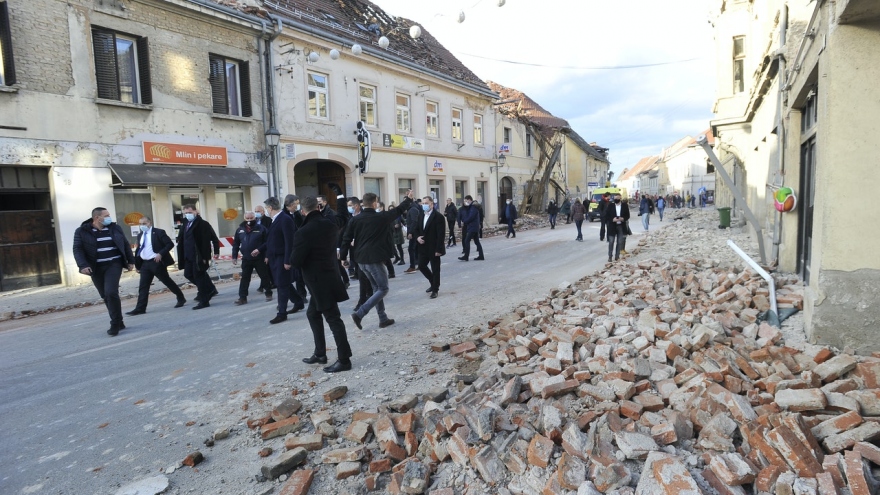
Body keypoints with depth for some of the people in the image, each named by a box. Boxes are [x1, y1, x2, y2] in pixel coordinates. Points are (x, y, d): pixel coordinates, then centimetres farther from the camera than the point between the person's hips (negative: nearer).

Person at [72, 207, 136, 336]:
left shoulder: (115, 228, 6)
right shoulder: (82, 231, 0)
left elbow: (126, 244, 12)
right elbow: (77, 249, -5)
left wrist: (130, 261, 9)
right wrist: (83, 265, -18)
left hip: (114, 265, -1)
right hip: (96, 268, 1)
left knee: (111, 292, -16)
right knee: (105, 296, 7)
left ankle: (115, 323, -6)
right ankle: (118, 322, 19)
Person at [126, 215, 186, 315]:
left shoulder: (158, 232, -6)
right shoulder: (140, 236, 14)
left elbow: (170, 244, -12)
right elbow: (138, 250, 20)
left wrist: (161, 254, -22)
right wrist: (137, 264, 14)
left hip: (156, 262, -6)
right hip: (145, 264, 6)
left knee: (167, 281, 5)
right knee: (143, 286, 2)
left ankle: (181, 298, 21)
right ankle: (140, 308, 3)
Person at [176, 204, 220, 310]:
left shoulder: (203, 224, -10)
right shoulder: (185, 225, 13)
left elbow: (214, 238, -12)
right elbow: (181, 239, 17)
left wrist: (216, 252, -15)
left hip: (199, 256, -8)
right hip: (188, 256, 8)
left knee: (199, 276, -3)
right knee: (188, 274, 13)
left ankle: (204, 301, 8)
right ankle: (210, 289, 28)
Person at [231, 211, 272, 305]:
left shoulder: (261, 228, -7)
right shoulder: (240, 229, 5)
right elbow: (236, 244, 11)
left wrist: (259, 250, -20)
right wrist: (234, 256, 6)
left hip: (259, 258, -3)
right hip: (246, 259, 3)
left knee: (264, 276, 6)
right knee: (245, 278, 6)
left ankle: (268, 293, 21)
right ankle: (242, 297, 11)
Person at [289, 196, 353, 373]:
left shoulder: (304, 232, -21)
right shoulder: (331, 225, 1)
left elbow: (296, 262, -19)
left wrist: (289, 260, 4)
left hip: (319, 281, -8)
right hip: (329, 276, 8)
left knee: (333, 319, -2)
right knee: (313, 314, 21)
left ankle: (344, 359, 6)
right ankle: (320, 353, 30)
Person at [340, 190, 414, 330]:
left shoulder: (355, 220, 3)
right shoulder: (381, 217, -7)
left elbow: (346, 239, 1)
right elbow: (398, 210, 6)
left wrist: (343, 257, 10)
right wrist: (408, 199, 22)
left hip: (361, 259, 6)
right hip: (374, 259, -6)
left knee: (376, 287, 18)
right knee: (383, 289, 3)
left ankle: (383, 319, 20)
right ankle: (359, 314, -10)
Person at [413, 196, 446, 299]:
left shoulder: (438, 216, -13)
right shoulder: (421, 216, 9)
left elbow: (441, 234, -17)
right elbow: (417, 229, 18)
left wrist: (438, 249, -20)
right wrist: (417, 237, -5)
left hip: (434, 248, -7)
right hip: (423, 247, 7)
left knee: (435, 269, 3)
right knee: (421, 266, 11)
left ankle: (435, 289, 17)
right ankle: (434, 283, 31)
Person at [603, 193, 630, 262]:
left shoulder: (625, 205, 2)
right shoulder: (610, 206, -1)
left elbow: (627, 215, 5)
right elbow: (606, 216, -1)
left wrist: (623, 219, -14)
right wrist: (612, 219, -17)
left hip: (621, 226, 1)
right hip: (612, 226, -1)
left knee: (620, 242, 6)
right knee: (611, 242, -1)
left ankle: (617, 256, 17)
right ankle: (610, 257, 9)